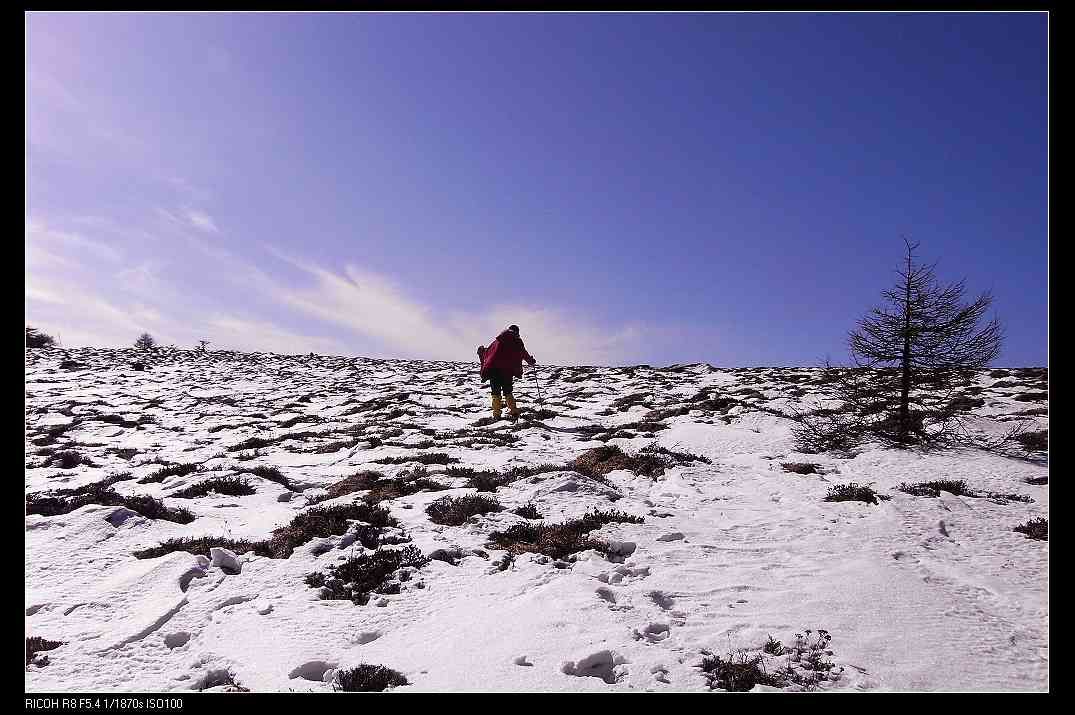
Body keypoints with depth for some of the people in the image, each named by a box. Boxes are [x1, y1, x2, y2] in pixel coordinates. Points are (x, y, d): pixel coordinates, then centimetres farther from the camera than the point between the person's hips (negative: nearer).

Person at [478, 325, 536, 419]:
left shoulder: (498, 341, 11)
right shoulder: (518, 342, 9)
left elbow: (487, 352, 17)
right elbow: (525, 355, 20)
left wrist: (481, 352, 38)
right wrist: (532, 361, 39)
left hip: (494, 369, 0)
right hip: (508, 371, 0)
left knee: (496, 392, 7)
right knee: (508, 391, 16)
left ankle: (496, 414, 1)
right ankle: (514, 411, 7)